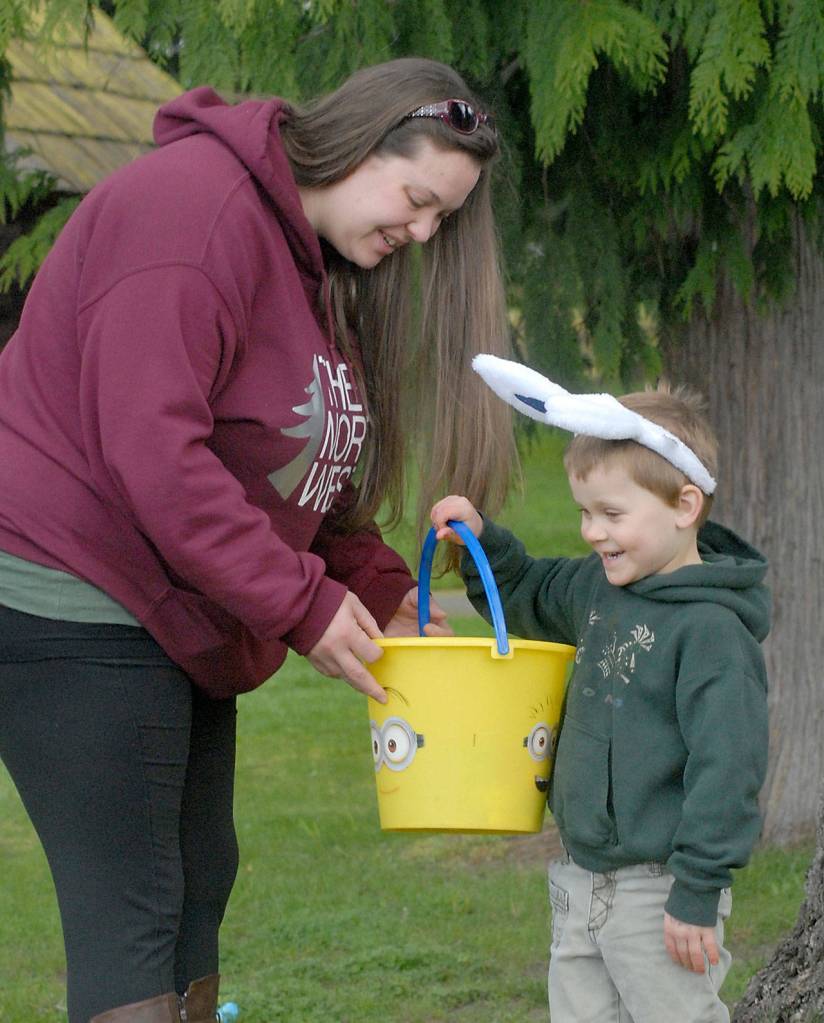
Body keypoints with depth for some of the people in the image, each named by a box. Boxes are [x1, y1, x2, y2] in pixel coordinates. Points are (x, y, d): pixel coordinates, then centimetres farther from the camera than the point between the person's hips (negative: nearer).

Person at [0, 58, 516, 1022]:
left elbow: (301, 471, 19)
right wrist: (301, 605, -21)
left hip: (176, 617, 10)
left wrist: (382, 590, 3)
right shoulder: (195, 202, -18)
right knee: (128, 912, -10)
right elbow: (150, 449, -25)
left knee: (198, 883, 11)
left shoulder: (323, 268, 14)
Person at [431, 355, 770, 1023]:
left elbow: (727, 766, -21)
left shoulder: (712, 628, -18)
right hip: (580, 881, 9)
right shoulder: (598, 589, 8)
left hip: (657, 892, -9)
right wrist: (481, 542, 12)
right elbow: (525, 596, 30)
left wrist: (697, 892, -20)